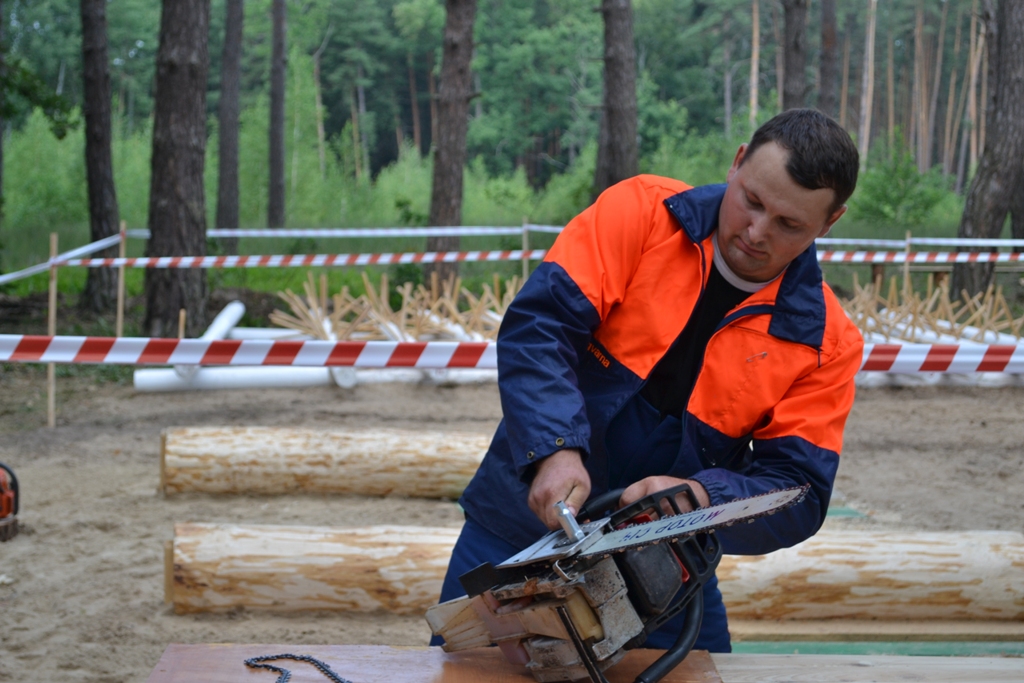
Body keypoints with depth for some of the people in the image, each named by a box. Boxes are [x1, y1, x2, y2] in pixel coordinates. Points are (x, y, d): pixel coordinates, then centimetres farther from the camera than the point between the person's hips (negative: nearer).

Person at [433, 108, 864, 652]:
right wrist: (556, 449, -33)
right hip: (520, 527, -1)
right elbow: (539, 324, -19)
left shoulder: (824, 342, -7)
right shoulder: (641, 212, -10)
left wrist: (701, 497, -30)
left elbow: (799, 494, -10)